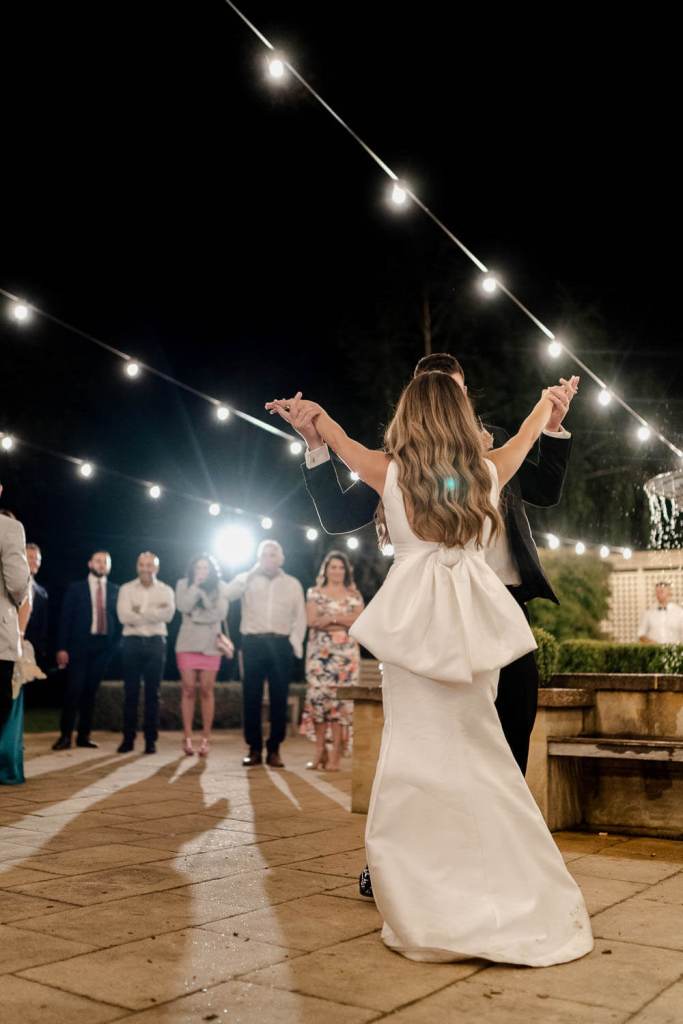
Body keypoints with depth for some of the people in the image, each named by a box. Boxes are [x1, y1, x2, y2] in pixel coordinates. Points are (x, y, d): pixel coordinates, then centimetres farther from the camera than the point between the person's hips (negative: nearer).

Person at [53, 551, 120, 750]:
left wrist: (115, 644, -1)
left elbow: (118, 619, 9)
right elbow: (66, 618, 1)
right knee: (74, 689, -8)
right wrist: (62, 648, -6)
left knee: (91, 691, 5)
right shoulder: (76, 588, 5)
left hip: (104, 646, 2)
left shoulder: (115, 591, 9)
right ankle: (66, 735, -2)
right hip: (80, 644, -2)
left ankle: (84, 735, 12)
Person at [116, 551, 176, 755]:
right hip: (132, 641, 0)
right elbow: (124, 616, -9)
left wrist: (140, 611, -11)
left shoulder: (165, 591, 7)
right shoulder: (126, 589, 5)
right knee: (130, 692, 3)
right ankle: (128, 738, 10)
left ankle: (151, 740, 9)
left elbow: (168, 614, -11)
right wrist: (154, 613, -8)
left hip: (156, 642, 0)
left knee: (153, 693, 3)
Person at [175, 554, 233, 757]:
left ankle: (206, 739, 6)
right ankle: (188, 738, 6)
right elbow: (183, 606, -11)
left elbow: (220, 613, -7)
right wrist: (196, 585, -11)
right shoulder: (183, 584, 5)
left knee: (206, 691, 1)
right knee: (189, 690, -1)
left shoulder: (221, 587, 3)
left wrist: (198, 607, -10)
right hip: (187, 643, 0)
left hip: (210, 644, 0)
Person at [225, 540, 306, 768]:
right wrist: (253, 572, -10)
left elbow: (300, 616, 9)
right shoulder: (247, 579, 10)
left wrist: (295, 643, -2)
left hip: (281, 644, 1)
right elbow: (228, 594, -10)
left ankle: (274, 749, 9)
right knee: (251, 697, 0)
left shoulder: (293, 584, 12)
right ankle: (254, 749, 8)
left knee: (279, 698, 1)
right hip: (253, 643, 0)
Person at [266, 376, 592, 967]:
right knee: (478, 749, 11)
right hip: (472, 624, 3)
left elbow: (343, 443, 20)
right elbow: (527, 436, 29)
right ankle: (517, 901, 17)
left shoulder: (393, 473, 0)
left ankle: (432, 914, 3)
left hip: (415, 623, -3)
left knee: (417, 751, 0)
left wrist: (313, 415, 41)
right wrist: (550, 400, 50)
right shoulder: (488, 473, 7)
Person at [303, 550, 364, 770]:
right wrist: (343, 621, -11)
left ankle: (336, 753, -3)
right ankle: (320, 750, 3)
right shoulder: (315, 593, 11)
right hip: (319, 651, 0)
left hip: (346, 652, 0)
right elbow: (311, 620, -2)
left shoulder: (353, 595, 12)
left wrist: (329, 618, -10)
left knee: (340, 697, -6)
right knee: (318, 694, -6)